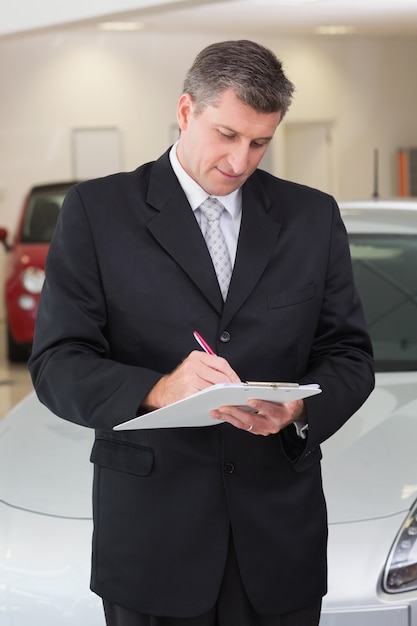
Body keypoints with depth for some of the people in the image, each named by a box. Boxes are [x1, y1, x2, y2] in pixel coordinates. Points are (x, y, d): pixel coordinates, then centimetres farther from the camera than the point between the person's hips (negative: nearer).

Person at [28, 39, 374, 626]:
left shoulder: (313, 216, 9)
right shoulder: (97, 210, 0)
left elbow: (349, 355, 9)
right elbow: (57, 365, -6)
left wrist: (301, 408, -13)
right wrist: (156, 391, -24)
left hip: (278, 533, 3)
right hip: (151, 530, -2)